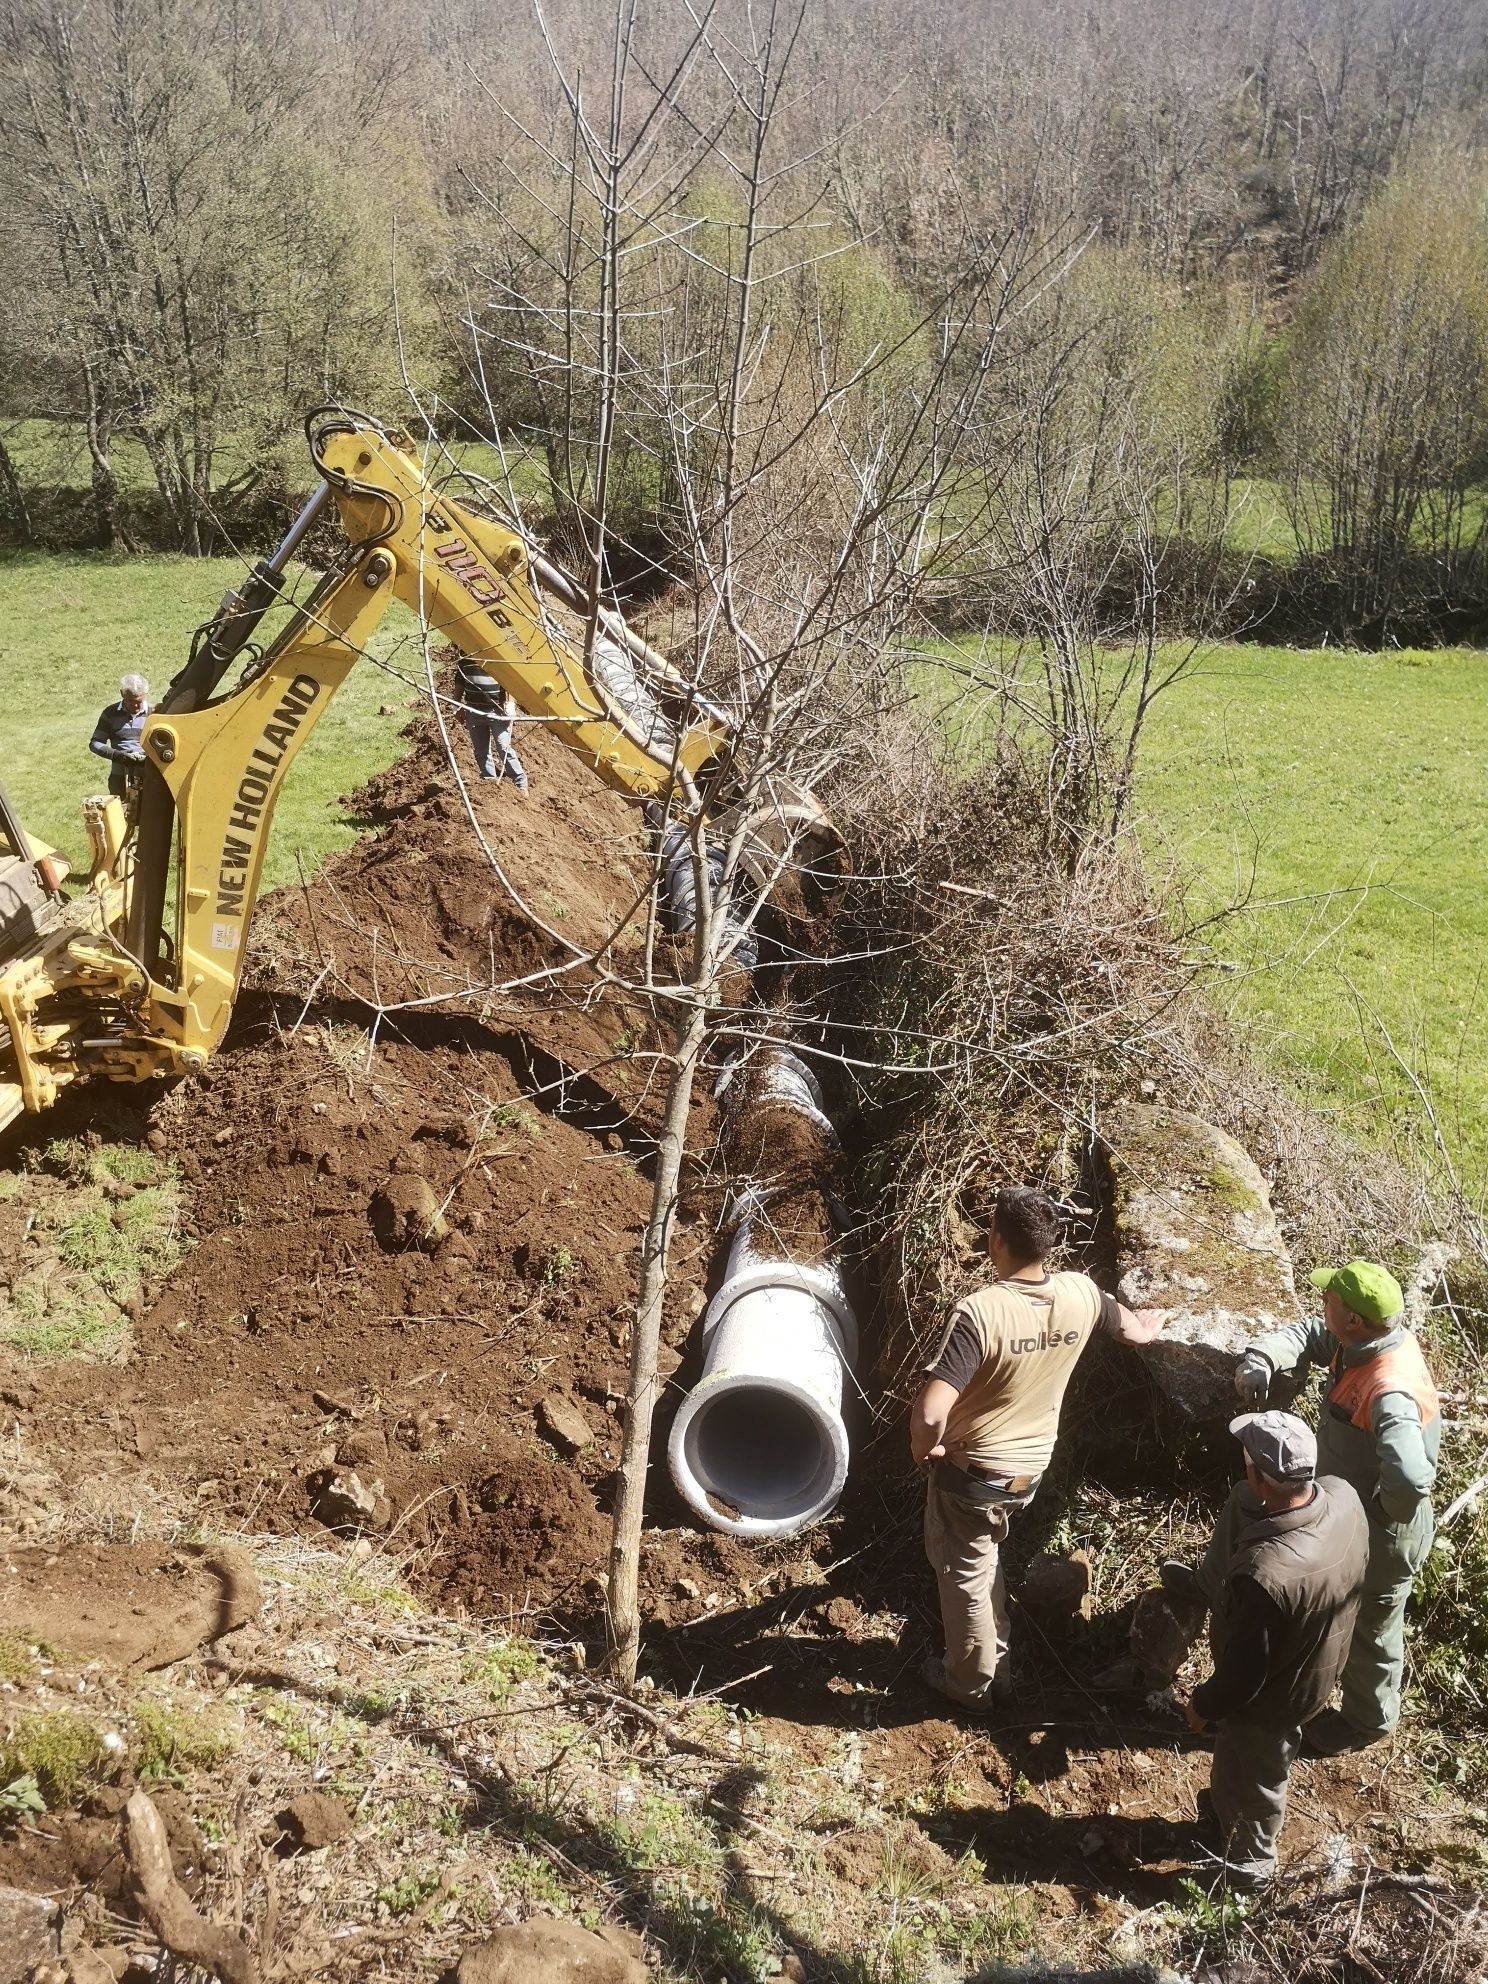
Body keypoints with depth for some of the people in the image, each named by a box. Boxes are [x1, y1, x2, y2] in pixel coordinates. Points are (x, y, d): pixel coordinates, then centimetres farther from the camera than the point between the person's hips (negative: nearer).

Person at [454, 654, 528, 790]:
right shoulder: (464, 663, 6)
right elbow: (459, 687, 17)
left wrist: (510, 705, -11)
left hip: (496, 711, -4)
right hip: (474, 712, 4)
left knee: (504, 749, -9)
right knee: (481, 753, 7)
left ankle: (521, 784, -3)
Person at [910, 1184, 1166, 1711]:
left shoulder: (979, 1312, -33)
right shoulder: (1081, 1295, -12)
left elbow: (930, 1413, -39)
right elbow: (1127, 1324, 14)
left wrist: (922, 1448, -16)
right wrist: (1143, 1328, 39)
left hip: (972, 1469, -6)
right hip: (1031, 1466, 6)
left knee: (964, 1570, 17)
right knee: (982, 1555, 31)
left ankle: (970, 1684, 36)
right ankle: (994, 1667, 47)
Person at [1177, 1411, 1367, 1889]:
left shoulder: (1264, 1575, -47)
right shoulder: (1343, 1495, -25)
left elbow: (1243, 1673, -31)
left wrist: (1203, 1706, -9)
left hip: (1271, 1693, -6)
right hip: (1321, 1661, 6)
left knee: (1249, 1777, 25)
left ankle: (1250, 1863, 51)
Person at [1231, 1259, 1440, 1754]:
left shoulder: (1390, 1393, -42)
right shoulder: (1370, 1338, -14)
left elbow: (1410, 1478, -55)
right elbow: (1307, 1336, 2)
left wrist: (1388, 1513, -32)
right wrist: (1258, 1360, -19)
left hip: (1379, 1536, -9)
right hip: (1349, 1514, 9)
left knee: (1369, 1633, 18)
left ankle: (1366, 1721, 43)